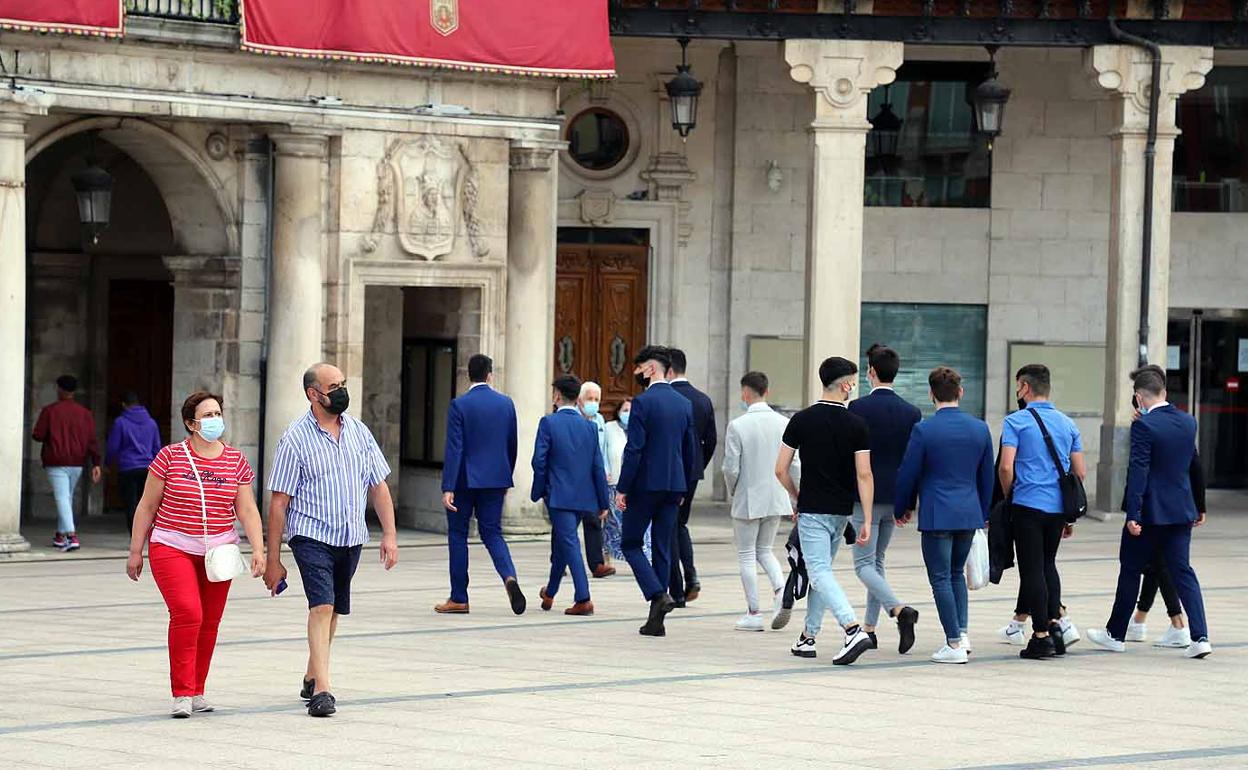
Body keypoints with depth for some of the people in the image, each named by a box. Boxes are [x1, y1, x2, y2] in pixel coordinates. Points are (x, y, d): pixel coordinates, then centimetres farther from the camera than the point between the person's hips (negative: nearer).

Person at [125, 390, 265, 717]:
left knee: (209, 622, 6)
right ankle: (182, 693, -11)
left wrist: (258, 549, -9)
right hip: (172, 548, -4)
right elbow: (147, 506, 2)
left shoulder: (236, 462, 5)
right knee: (187, 614, -17)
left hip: (218, 552, 4)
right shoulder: (170, 457, -3)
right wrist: (135, 552, 2)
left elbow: (247, 510, 4)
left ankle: (197, 691, 20)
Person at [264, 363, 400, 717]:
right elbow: (279, 502, -6)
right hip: (311, 536, -5)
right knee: (322, 606, -18)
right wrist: (273, 560, -7)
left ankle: (312, 678, 32)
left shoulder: (359, 432, 8)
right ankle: (322, 691, -23)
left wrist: (389, 534, 5)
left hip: (351, 538, 5)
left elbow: (378, 486, 14)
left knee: (332, 610, 14)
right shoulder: (295, 439, -7)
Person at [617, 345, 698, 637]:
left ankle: (658, 594, -15)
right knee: (662, 549, 9)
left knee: (631, 543, 6)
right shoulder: (684, 404, 9)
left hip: (645, 484, -6)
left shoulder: (643, 403, -11)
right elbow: (691, 449, 13)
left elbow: (634, 449, -15)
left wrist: (622, 488, -11)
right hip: (673, 485, 6)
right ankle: (656, 620, 9)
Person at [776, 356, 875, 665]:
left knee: (820, 573, -10)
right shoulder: (856, 425, -4)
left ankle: (853, 630, -27)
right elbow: (864, 475, -9)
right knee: (821, 570, 18)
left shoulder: (802, 420, -6)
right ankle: (808, 637, 21)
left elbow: (781, 469, -3)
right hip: (841, 511, 3)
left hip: (812, 510, -3)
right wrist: (867, 521, -7)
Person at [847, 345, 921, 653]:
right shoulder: (912, 412, 3)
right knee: (877, 560, 18)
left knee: (864, 564, -2)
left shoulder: (858, 408, -11)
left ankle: (900, 610, -25)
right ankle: (869, 629, 19)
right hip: (895, 498, 5)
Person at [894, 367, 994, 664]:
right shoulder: (980, 429, 4)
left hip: (937, 514, -5)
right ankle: (962, 632, 12)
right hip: (970, 514, 5)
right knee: (957, 573, 21)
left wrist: (902, 508, 11)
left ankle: (954, 643, -2)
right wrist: (984, 512, 24)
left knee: (941, 578, 1)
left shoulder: (924, 430, -10)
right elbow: (987, 475, 12)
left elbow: (908, 473, -4)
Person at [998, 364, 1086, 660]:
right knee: (1048, 563, 20)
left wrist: (1007, 498, 3)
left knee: (1032, 569, 0)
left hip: (1028, 505, -5)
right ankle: (1054, 623, 8)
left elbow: (1006, 467, -14)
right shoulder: (1068, 424, 11)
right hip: (1058, 508, 5)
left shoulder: (1016, 421, -6)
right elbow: (1080, 472, 11)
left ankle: (1041, 636, -2)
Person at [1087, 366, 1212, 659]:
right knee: (1182, 571, 5)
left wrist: (1133, 515, -19)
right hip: (1181, 512, 6)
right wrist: (1199, 508, 25)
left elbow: (1138, 471, -19)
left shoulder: (1144, 426, -16)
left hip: (1150, 512, -6)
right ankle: (1200, 637, -7)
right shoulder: (1188, 422, 6)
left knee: (1130, 570, 9)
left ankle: (1116, 634, 20)